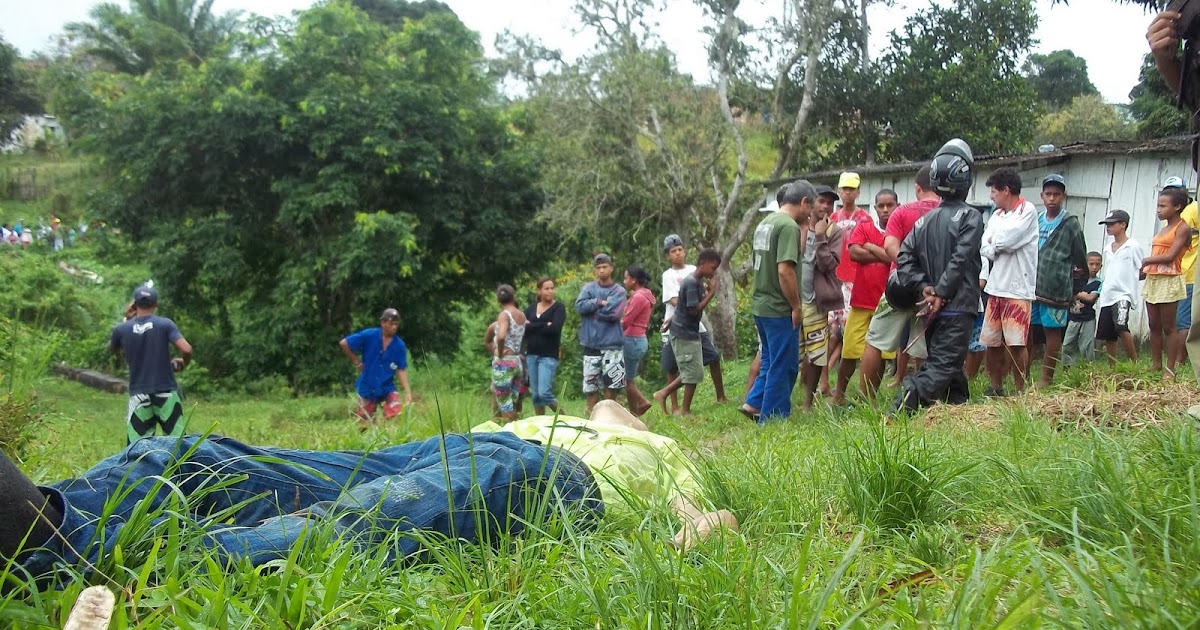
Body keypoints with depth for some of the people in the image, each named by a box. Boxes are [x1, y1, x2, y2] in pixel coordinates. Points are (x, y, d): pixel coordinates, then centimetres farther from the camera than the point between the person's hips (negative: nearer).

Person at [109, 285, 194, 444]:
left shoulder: (122, 329, 1)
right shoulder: (165, 324, -5)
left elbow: (112, 349, 22)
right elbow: (186, 349, -15)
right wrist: (183, 363, 6)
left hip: (139, 395, 1)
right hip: (166, 392, -1)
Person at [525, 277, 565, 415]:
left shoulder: (558, 307, -2)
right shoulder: (531, 308, 12)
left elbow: (554, 329, -17)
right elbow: (523, 327, 0)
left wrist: (533, 326, -8)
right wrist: (544, 326, -12)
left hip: (548, 356, -5)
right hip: (531, 355, 5)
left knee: (544, 393, -14)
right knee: (535, 394, 8)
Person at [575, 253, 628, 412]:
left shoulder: (619, 291, 3)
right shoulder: (589, 288, 10)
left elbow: (613, 313, -13)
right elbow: (580, 306, -7)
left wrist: (592, 309, -4)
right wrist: (599, 302, -12)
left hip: (612, 344, -1)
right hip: (591, 343, 2)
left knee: (611, 384, 1)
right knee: (590, 385, 2)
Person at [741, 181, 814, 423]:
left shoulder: (765, 222, 13)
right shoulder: (789, 226, -16)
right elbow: (785, 270, -24)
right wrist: (796, 306, -15)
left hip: (760, 305, 9)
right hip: (780, 309, -9)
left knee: (771, 361, 21)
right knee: (783, 366, 2)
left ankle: (753, 404, 18)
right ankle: (773, 419, 8)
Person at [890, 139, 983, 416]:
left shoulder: (925, 219, 9)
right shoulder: (970, 216, -7)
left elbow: (904, 256, 1)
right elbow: (960, 259, -16)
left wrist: (923, 287, -1)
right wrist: (940, 294, -13)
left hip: (934, 308, 6)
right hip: (958, 307, -6)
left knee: (948, 364, 16)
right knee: (943, 366, -10)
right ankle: (904, 405, -27)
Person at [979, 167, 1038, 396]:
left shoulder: (1027, 211, -6)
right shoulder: (996, 215, 16)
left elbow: (1004, 240, -17)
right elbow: (984, 248, 6)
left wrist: (995, 243, 2)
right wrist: (1001, 246, -11)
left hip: (1018, 289, -7)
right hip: (996, 287, 7)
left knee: (1016, 343, -6)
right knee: (991, 341, 9)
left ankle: (1020, 389, 3)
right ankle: (996, 387, 20)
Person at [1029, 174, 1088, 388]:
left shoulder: (1070, 223, -2)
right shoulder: (1036, 221, 11)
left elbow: (1080, 257, 3)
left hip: (1055, 289, -4)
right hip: (1032, 286, 4)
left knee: (1052, 334, 4)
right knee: (1028, 332, 8)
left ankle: (1046, 378, 12)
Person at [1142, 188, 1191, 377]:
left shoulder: (1182, 229, -6)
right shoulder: (1163, 230, 18)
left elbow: (1170, 256, -15)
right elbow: (1157, 255, 12)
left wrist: (1146, 261, -5)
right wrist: (1145, 269, -2)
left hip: (1169, 281, -7)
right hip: (1152, 280, 7)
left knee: (1168, 327, -5)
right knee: (1153, 326, 8)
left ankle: (1170, 369, -1)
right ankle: (1155, 365, 14)